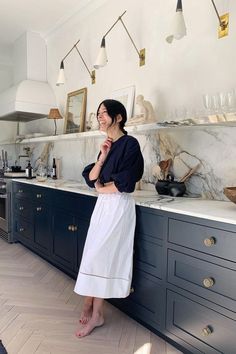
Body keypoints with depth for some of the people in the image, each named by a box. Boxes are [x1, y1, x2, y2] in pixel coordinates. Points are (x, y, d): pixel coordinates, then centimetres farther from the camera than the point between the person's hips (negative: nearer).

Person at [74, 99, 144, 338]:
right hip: (103, 205, 8)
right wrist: (102, 157, -7)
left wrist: (101, 188, -3)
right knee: (95, 257, 9)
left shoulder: (129, 143, -11)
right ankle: (91, 309, 23)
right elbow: (91, 179, 6)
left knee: (97, 257, -3)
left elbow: (124, 183, -19)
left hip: (119, 206, -8)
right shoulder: (108, 145, 13)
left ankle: (94, 313, 16)